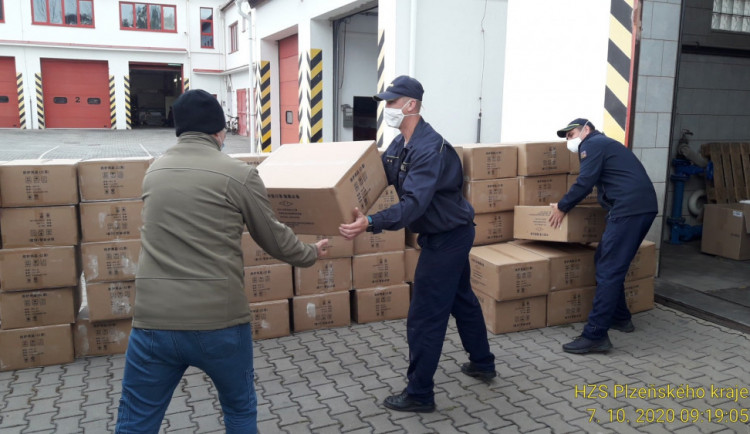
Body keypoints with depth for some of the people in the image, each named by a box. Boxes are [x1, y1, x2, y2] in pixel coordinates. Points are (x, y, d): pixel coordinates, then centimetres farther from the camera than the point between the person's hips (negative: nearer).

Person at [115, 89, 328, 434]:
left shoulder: (155, 171, 8)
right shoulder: (239, 175, -7)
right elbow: (274, 239, 4)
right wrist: (311, 254, 23)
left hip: (153, 320, 3)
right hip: (219, 321, -3)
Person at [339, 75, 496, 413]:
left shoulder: (429, 148, -28)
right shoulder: (400, 144, 4)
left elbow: (414, 204, -38)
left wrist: (370, 223, -50)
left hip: (447, 237, -10)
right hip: (451, 233, 10)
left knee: (424, 317, -4)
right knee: (461, 298, 23)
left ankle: (419, 394, 9)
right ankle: (482, 363, 42)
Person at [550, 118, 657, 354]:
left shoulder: (592, 144, 0)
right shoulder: (604, 143, 29)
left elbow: (585, 182, -10)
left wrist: (562, 206, 2)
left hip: (629, 209, -10)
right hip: (642, 207, 10)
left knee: (608, 270, -12)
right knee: (610, 264, 19)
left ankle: (595, 336, -13)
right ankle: (620, 318, 28)